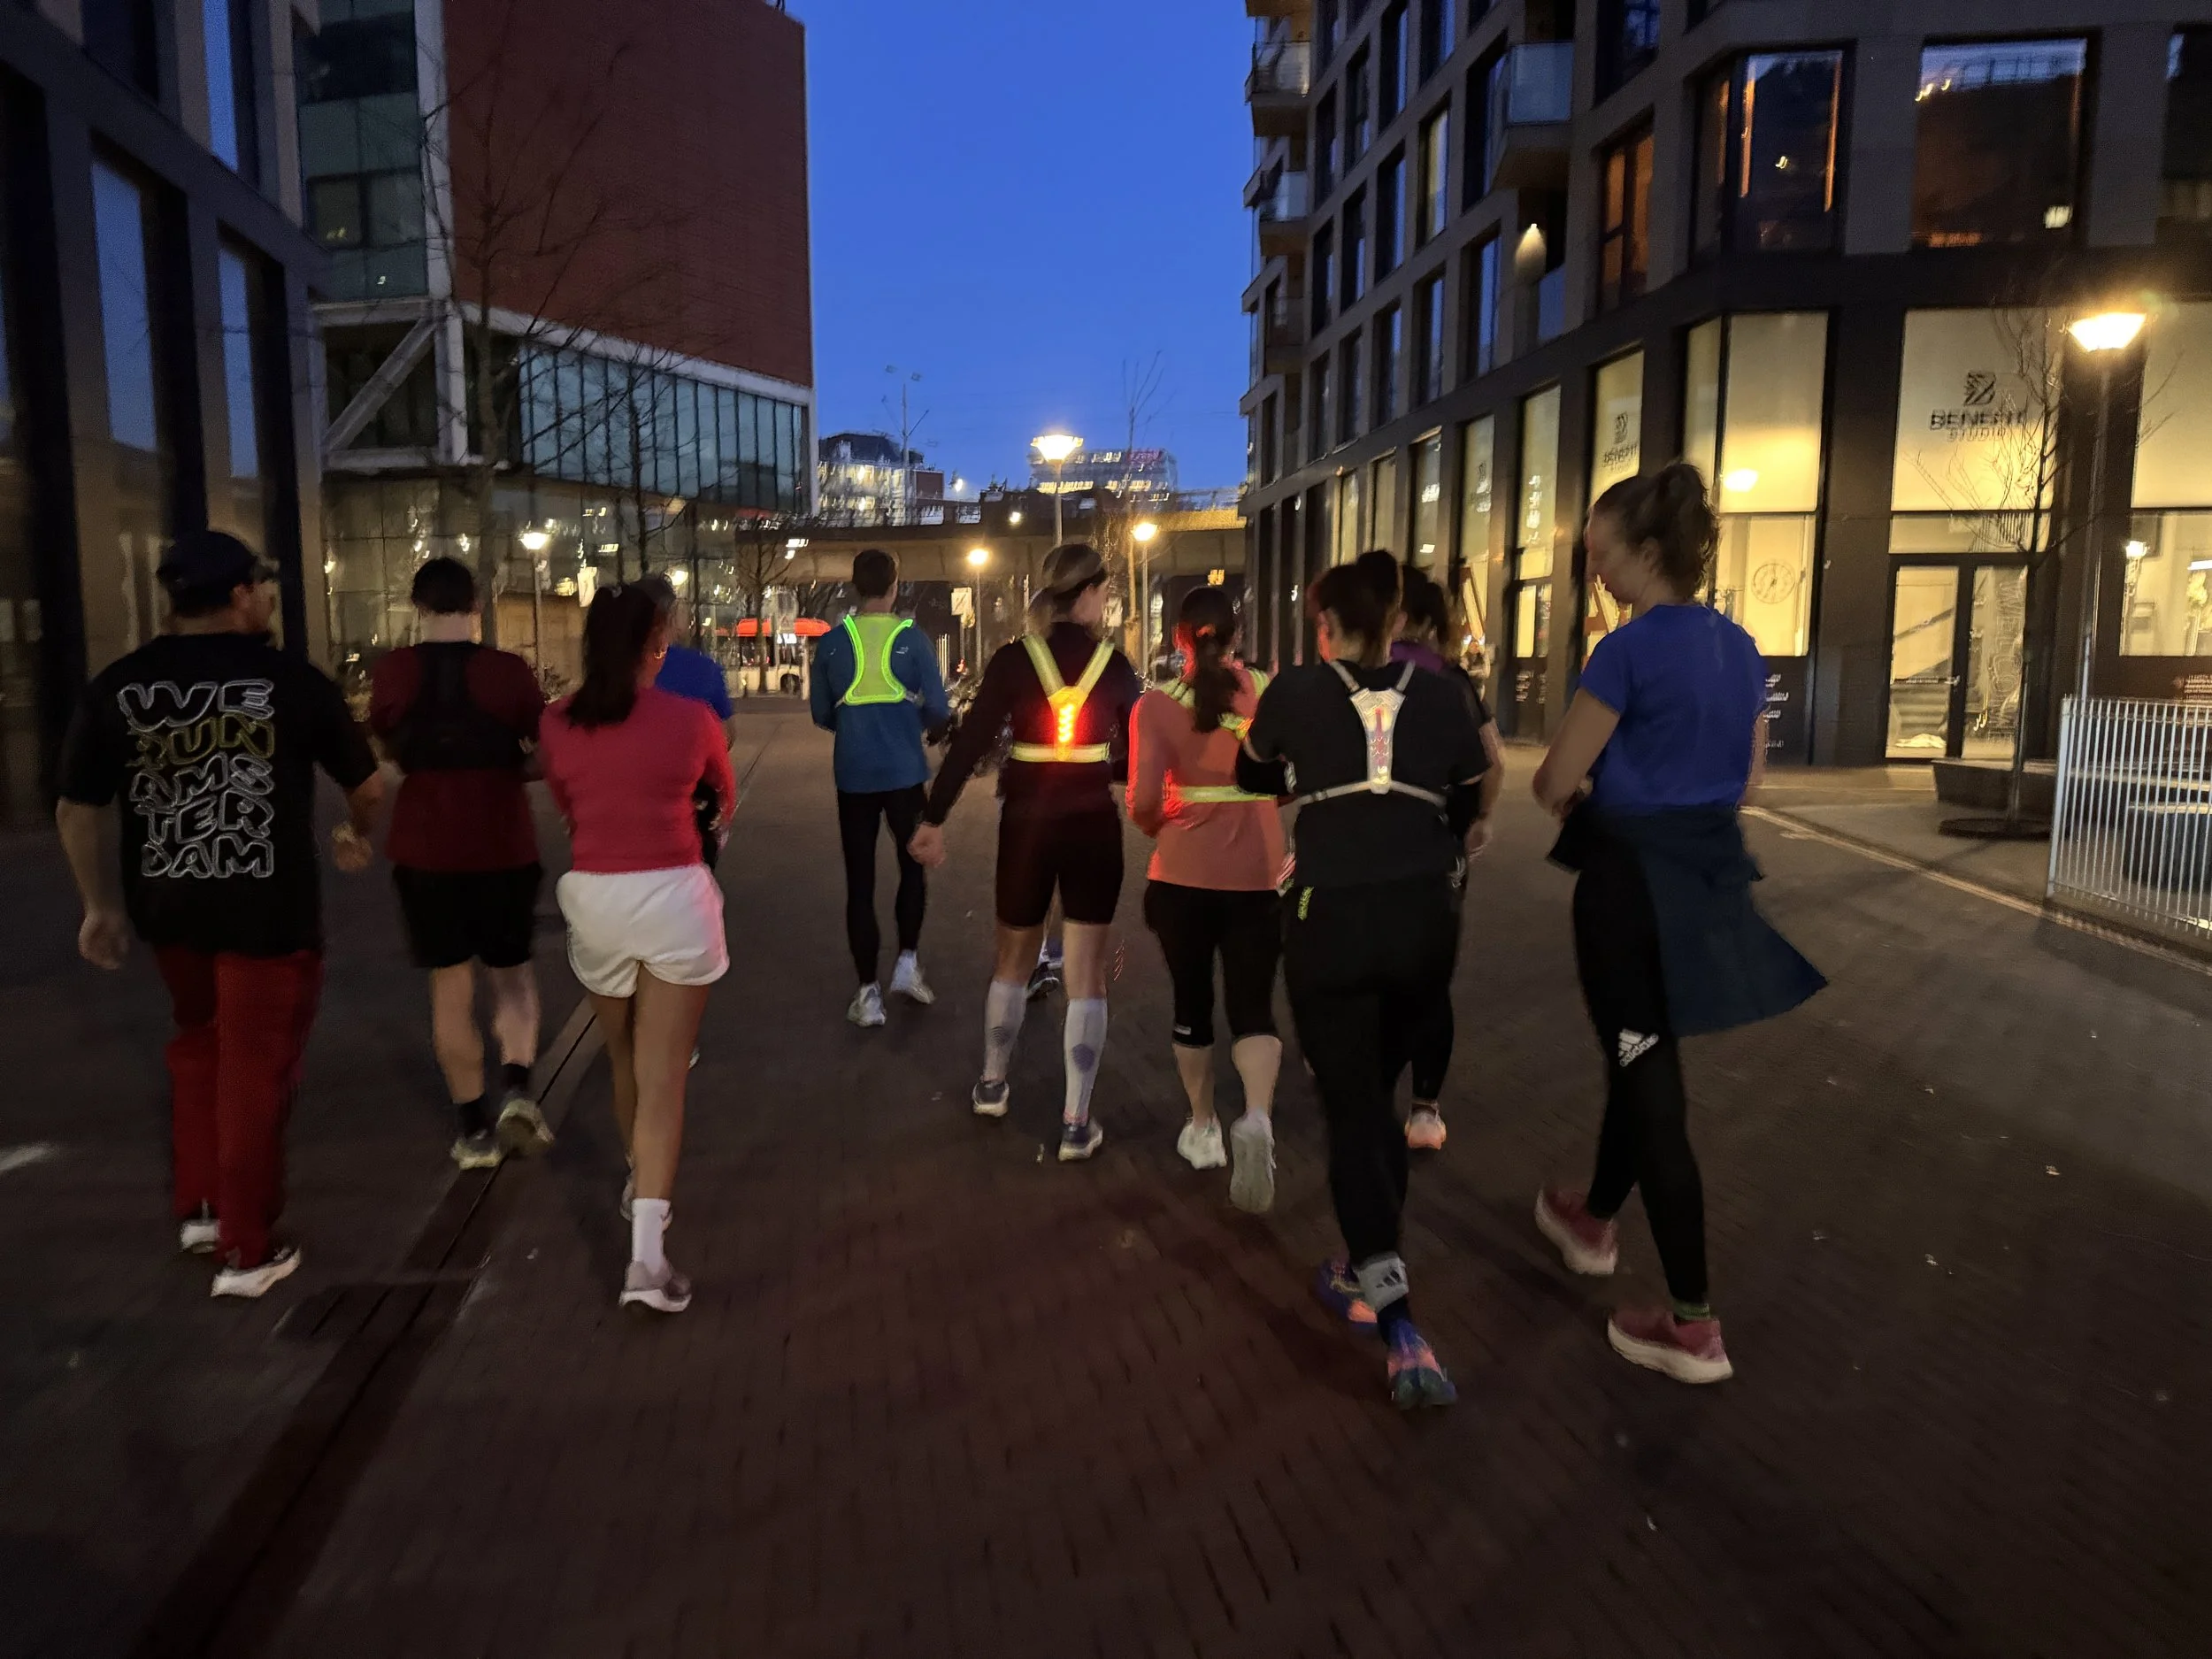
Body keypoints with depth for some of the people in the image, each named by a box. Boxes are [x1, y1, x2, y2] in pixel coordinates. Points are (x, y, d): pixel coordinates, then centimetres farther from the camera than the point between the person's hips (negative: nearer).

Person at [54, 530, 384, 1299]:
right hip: (266, 907, -4)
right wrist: (357, 835, 23)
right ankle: (246, 1251, 15)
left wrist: (101, 906, 16)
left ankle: (199, 1207, 34)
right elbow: (368, 784, 2)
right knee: (254, 1068, 6)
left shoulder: (117, 685, 0)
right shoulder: (291, 678, -8)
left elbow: (77, 810, 4)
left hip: (166, 905, 4)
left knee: (199, 1046, 26)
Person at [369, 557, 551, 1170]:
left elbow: (386, 748, 11)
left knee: (451, 986, 11)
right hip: (504, 848, -1)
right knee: (512, 969, 18)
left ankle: (474, 1130, 16)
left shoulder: (394, 671, -4)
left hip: (426, 849, 1)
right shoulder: (509, 670, -10)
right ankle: (516, 1089, -2)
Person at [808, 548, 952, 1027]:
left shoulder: (832, 641, -1)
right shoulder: (912, 638, -5)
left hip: (853, 775, 1)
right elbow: (938, 710, -5)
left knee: (860, 881, 7)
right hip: (905, 773, -1)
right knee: (913, 865, 20)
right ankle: (907, 963, 13)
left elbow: (821, 713, 5)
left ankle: (869, 993, 9)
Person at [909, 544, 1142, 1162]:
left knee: (1013, 956, 21)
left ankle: (992, 1086, 35)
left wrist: (934, 819, -3)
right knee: (1086, 975, 3)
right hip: (1093, 825, -1)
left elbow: (970, 743, -8)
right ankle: (1076, 1123, 3)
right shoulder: (1114, 664, -3)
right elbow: (1138, 751, 2)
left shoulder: (1014, 659, -4)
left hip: (1026, 823, 1)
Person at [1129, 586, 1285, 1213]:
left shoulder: (1158, 705, -9)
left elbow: (1143, 801, -16)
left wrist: (1153, 825, 6)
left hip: (1184, 874, -1)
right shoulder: (1272, 691, -3)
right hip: (1257, 875, 1)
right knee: (1253, 1008, 8)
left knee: (1192, 1005, 18)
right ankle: (1257, 1119, -18)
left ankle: (1203, 1130, 30)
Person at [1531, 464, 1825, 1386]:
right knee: (1641, 1060, 23)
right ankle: (1595, 1221, 44)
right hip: (1709, 872, 8)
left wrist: (1580, 790, 7)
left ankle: (1693, 1326, 6)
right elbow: (1746, 774, 16)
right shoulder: (1739, 646, 6)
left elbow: (1554, 783, -14)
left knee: (1651, 1080, -1)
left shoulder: (1630, 648, -18)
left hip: (1633, 880, -8)